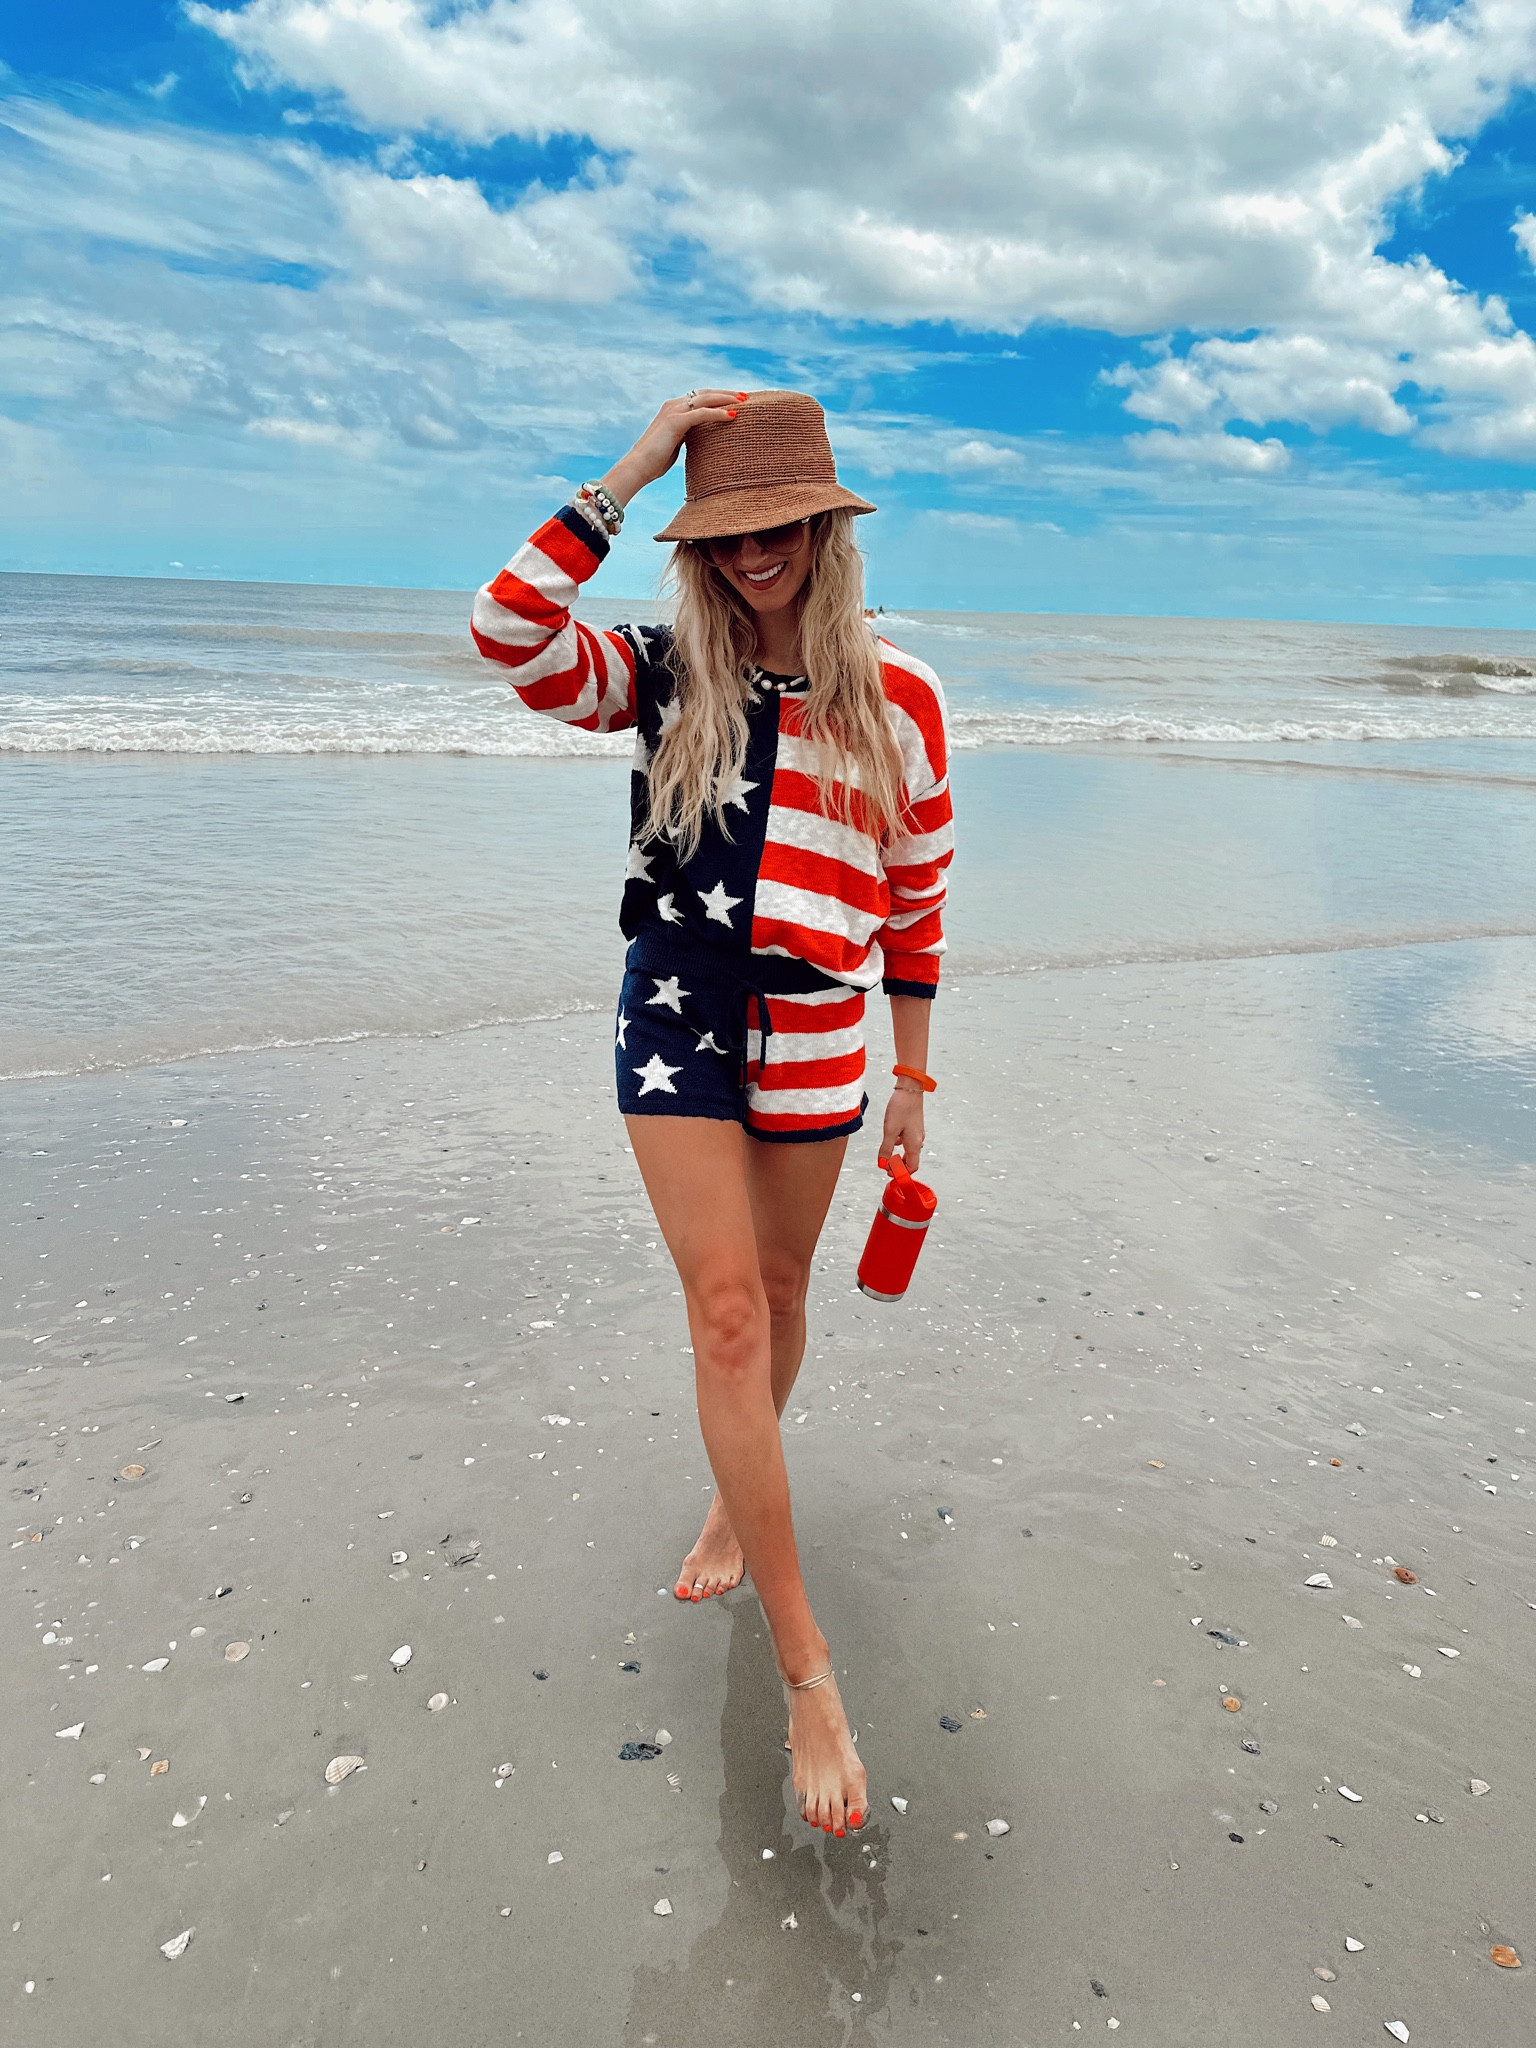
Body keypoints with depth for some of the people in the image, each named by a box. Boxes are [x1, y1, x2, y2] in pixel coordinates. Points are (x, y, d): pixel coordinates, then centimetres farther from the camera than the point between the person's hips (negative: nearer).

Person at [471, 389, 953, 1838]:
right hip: (675, 1023, -1)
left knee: (777, 1292, 15)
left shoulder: (896, 700, -2)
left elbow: (915, 896, 4)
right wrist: (629, 474, -17)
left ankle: (738, 1492, 46)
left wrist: (911, 1077, 7)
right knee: (724, 1314, -5)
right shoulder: (665, 680, -2)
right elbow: (510, 631, -20)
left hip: (813, 1039, 1)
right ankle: (804, 1670, 3)